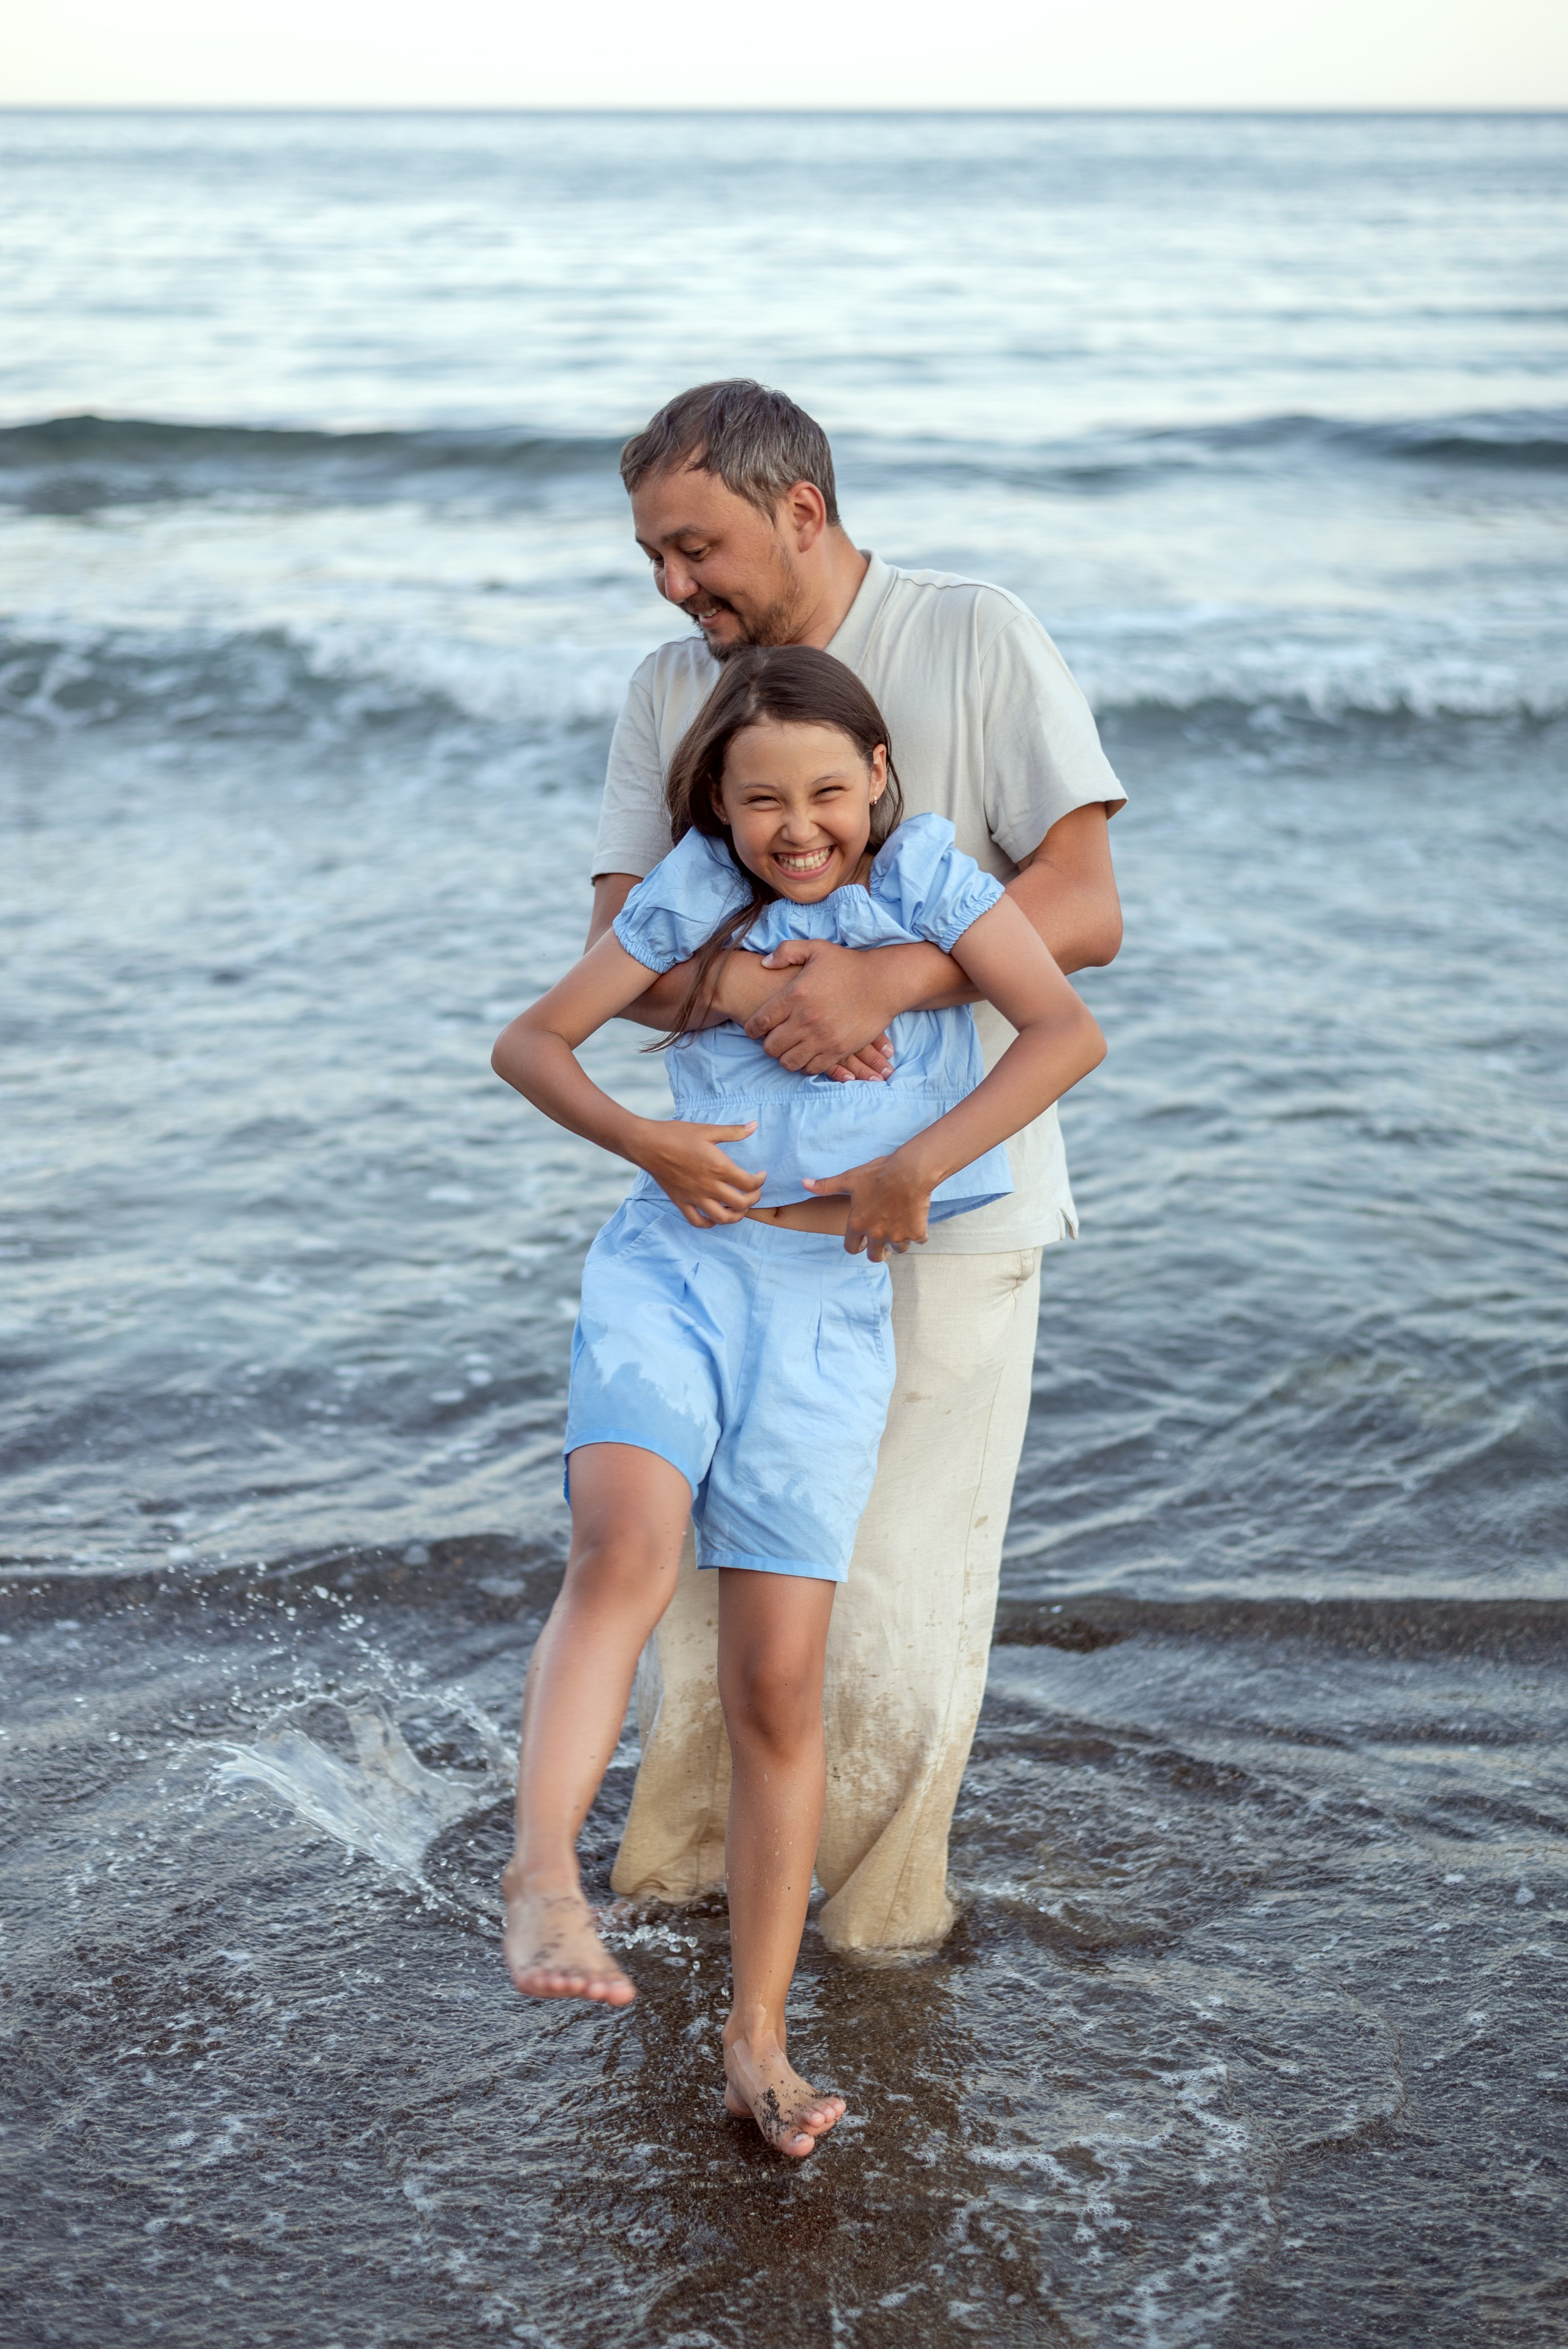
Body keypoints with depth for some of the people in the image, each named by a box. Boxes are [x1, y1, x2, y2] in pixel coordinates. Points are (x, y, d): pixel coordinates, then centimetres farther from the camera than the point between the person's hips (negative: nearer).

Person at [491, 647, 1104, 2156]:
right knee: (626, 1547, -31)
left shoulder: (921, 866, 2)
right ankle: (542, 1877, -40)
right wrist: (645, 1143, -8)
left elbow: (1068, 1029, -6)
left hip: (830, 1303, -1)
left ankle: (758, 2042, 7)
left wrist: (917, 1164, -15)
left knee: (778, 1688, -3)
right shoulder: (697, 889, 6)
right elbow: (530, 1039, 9)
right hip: (675, 1260, 1)